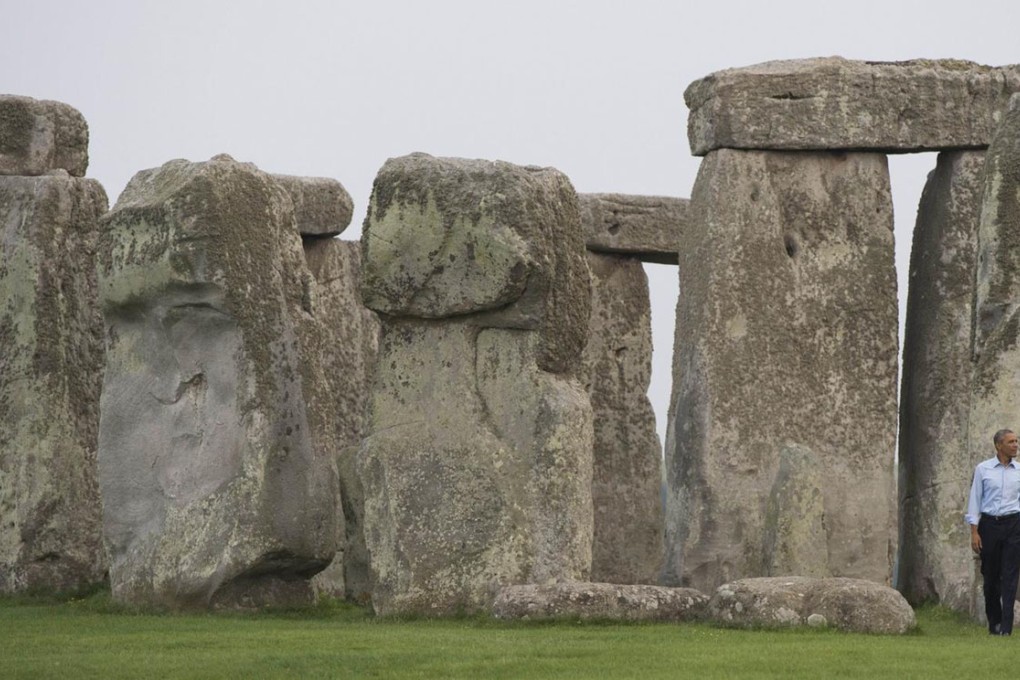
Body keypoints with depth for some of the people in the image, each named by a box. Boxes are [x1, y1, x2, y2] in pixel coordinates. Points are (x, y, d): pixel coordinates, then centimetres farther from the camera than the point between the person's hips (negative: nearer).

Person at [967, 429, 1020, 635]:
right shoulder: (983, 469, 1)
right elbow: (975, 500, 2)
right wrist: (974, 531, -3)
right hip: (989, 524, 0)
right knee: (990, 575, 6)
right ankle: (994, 622, 21)